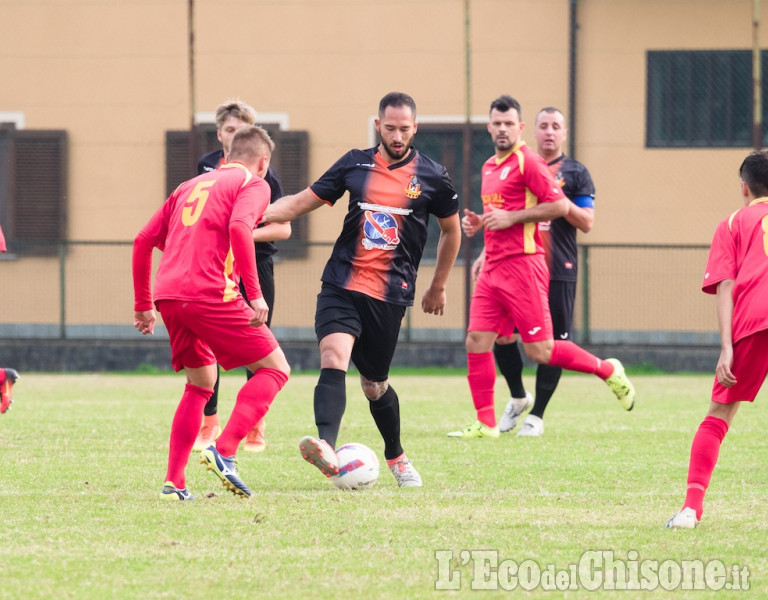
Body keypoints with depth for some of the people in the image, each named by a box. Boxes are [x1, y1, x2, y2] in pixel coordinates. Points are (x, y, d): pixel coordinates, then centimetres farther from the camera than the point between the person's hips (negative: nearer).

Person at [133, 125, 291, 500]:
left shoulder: (191, 186, 27)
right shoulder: (253, 184, 7)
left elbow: (143, 241, 23)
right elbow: (239, 228, -15)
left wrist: (143, 305, 28)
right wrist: (255, 294, -17)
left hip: (168, 296, 7)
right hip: (210, 294, -7)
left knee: (200, 385, 22)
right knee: (274, 368, 3)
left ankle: (174, 483, 13)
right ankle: (223, 451, -14)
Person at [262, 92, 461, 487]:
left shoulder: (431, 176, 2)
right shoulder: (355, 165, 5)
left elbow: (451, 230, 16)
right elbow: (302, 202, 12)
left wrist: (438, 287, 20)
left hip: (390, 294, -1)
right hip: (341, 286, 1)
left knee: (374, 384, 8)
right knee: (333, 358, -23)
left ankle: (397, 457, 32)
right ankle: (327, 448, -40)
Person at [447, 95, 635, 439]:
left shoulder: (528, 162, -8)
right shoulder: (489, 166, 18)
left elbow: (559, 205, -15)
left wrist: (512, 217, -16)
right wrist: (478, 224, 11)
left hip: (522, 266, -8)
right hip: (493, 267, 8)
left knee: (539, 351, -7)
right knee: (477, 341, -2)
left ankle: (608, 371, 13)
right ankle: (485, 424, 2)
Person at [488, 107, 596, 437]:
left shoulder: (575, 173, 4)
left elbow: (586, 223, -3)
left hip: (559, 270, -3)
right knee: (501, 335, -4)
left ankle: (536, 415, 8)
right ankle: (517, 398, 20)